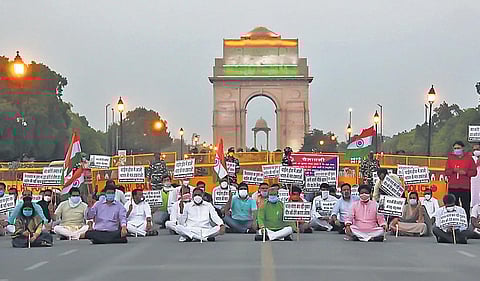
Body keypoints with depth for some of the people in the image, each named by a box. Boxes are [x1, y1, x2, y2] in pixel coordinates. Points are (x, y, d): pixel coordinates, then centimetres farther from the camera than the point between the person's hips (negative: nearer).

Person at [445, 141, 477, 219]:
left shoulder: (469, 158, 6)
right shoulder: (450, 158, 9)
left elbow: (474, 172, 3)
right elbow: (446, 172, 6)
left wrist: (465, 172, -14)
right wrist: (453, 170, -13)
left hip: (465, 188, -1)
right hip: (453, 187, 1)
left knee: (466, 207, -1)